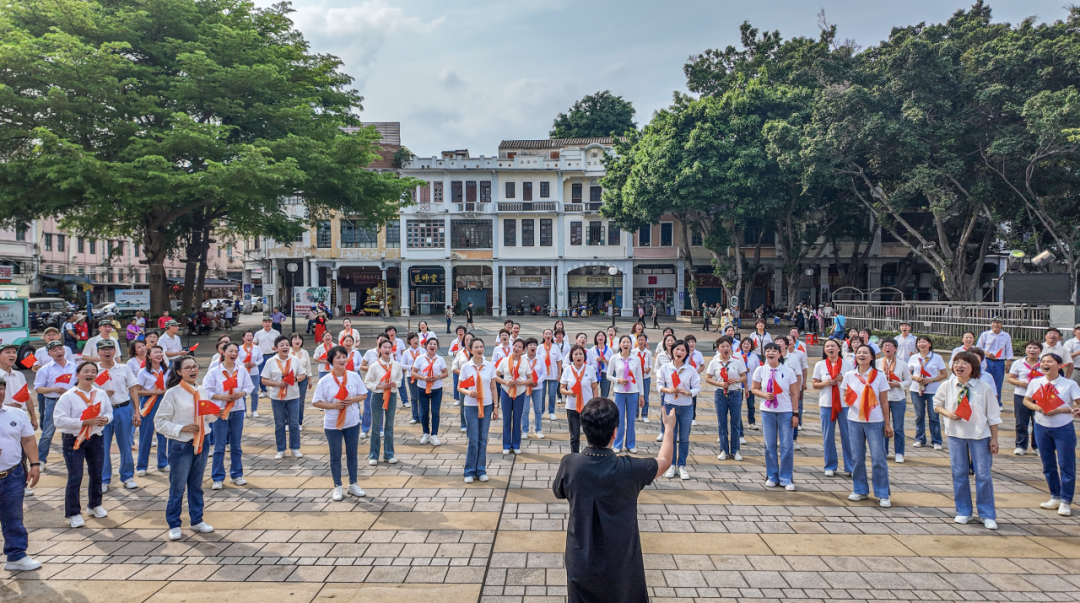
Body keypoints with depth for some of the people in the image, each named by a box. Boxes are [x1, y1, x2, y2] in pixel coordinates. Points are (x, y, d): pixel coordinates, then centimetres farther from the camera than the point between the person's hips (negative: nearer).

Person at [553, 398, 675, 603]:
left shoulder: (569, 464, -17)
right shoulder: (628, 469, -22)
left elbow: (558, 492, 6)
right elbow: (664, 462, -1)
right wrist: (670, 427, 15)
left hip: (580, 564, 1)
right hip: (621, 565, -1)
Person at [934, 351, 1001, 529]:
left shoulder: (984, 387, -7)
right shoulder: (947, 386, -3)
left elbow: (993, 415, -1)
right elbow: (937, 404, 11)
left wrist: (994, 438, -2)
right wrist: (947, 413, -10)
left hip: (980, 435, -2)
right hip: (955, 434, 2)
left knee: (983, 474, 1)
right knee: (959, 473, 8)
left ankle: (987, 515, 14)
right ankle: (963, 511, 22)